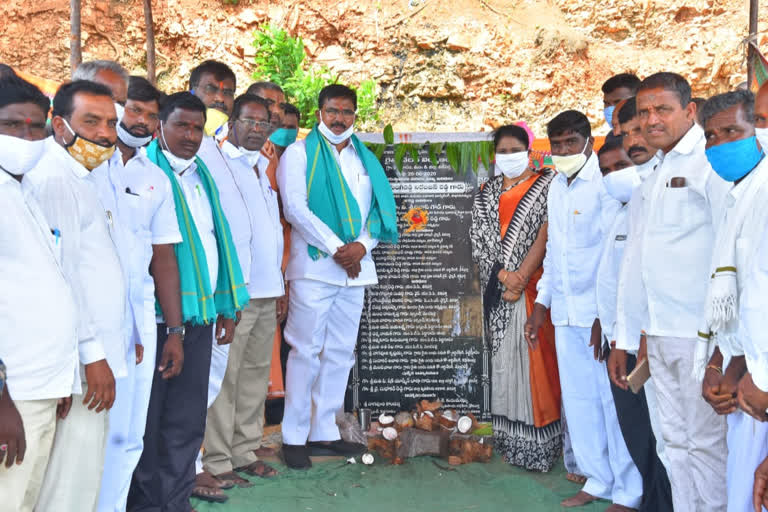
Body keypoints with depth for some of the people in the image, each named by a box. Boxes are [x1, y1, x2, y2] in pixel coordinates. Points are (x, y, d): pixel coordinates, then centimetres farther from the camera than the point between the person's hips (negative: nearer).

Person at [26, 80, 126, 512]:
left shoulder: (79, 179, 16)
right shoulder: (53, 180, -14)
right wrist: (92, 354, -18)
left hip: (96, 355, 10)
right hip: (82, 362, -10)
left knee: (85, 472, 17)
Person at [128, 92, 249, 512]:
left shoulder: (202, 176, 16)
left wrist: (227, 307, 15)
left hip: (200, 313, 6)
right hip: (158, 317, -6)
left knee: (188, 421, 12)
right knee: (148, 420, 5)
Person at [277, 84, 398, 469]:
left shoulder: (365, 159, 17)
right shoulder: (300, 153, 2)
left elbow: (379, 208, 10)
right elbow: (295, 208, -10)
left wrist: (361, 245, -9)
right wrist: (336, 248, -15)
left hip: (355, 268, 6)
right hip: (313, 267, -5)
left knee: (341, 352, 9)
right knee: (306, 351, -3)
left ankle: (324, 432, 19)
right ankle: (294, 437, 7)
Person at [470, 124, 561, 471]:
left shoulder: (546, 186, 1)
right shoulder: (487, 193, 14)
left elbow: (545, 236, -9)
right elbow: (478, 241, 4)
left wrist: (520, 278, -16)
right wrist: (503, 275, -10)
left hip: (533, 287, -4)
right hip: (499, 289, 4)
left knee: (535, 357, -4)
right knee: (504, 358, 6)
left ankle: (539, 446, 4)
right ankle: (509, 441, 16)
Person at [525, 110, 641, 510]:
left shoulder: (606, 184, -9)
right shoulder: (556, 188, 13)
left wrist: (606, 315, -16)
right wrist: (541, 304, 17)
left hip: (602, 313, -7)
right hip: (566, 315, 7)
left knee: (613, 400, 0)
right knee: (578, 400, 13)